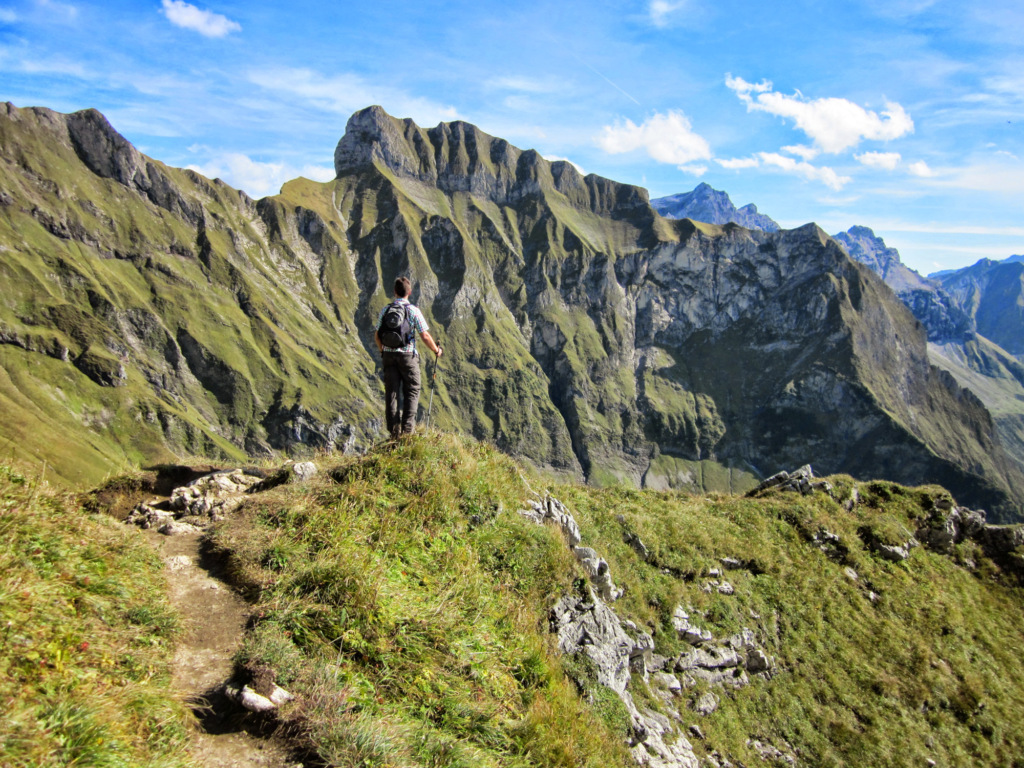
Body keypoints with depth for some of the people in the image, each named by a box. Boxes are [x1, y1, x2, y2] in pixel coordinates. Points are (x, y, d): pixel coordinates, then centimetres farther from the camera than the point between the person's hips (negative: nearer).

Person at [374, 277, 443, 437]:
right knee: (412, 391, 7)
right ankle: (407, 428, -1)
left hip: (389, 355, 3)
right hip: (407, 355, -3)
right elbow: (425, 336, -9)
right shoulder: (413, 310, -7)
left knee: (391, 391, 9)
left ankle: (393, 429, 9)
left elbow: (377, 336, 9)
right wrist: (437, 351, 7)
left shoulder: (385, 310, 4)